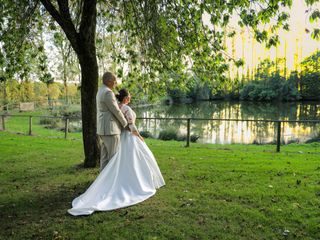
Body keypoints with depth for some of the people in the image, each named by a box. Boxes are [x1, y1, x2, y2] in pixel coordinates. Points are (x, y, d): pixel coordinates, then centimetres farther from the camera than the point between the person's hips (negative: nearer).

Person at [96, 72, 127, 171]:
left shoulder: (100, 91, 16)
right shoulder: (108, 93, -17)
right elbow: (116, 111, -13)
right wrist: (125, 124, 0)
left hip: (103, 129, 10)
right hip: (110, 129, -10)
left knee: (105, 157, 12)